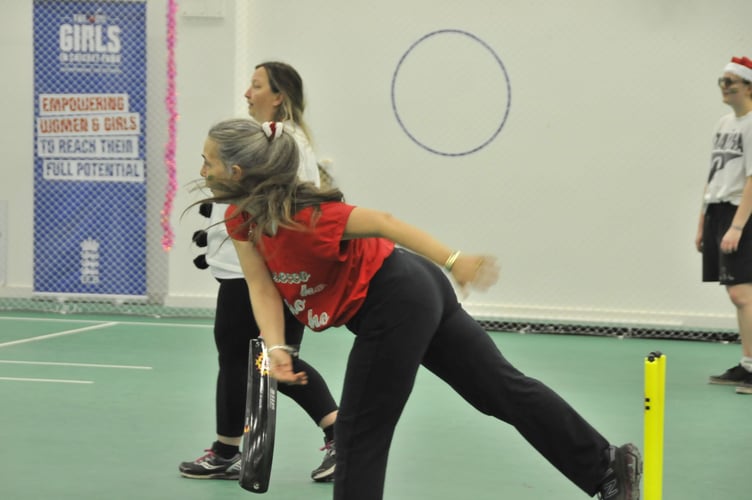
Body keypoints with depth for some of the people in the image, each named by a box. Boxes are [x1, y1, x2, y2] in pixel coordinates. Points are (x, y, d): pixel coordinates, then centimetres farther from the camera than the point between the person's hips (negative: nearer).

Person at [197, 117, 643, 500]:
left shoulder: (296, 216, -26)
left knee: (360, 435, 2)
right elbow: (261, 286, -3)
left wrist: (453, 261, -27)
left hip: (396, 306, -9)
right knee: (503, 387, 12)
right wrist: (278, 349, -18)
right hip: (413, 294, 9)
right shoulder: (241, 216, 0)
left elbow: (380, 223, -25)